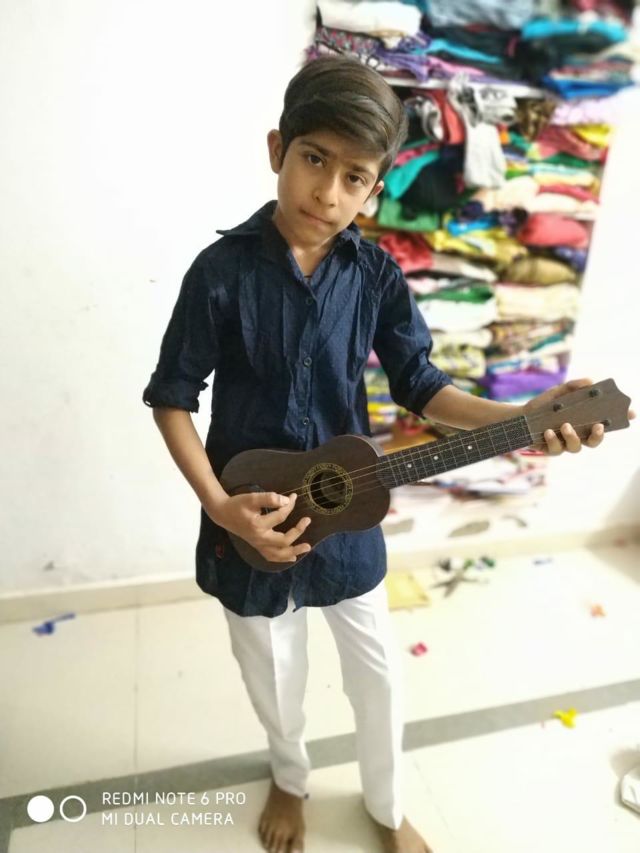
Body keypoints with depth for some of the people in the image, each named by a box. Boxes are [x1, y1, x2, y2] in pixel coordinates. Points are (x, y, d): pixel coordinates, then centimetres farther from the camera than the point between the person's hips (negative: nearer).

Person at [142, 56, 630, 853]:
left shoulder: (377, 276, -7)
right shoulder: (223, 270, -15)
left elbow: (421, 386, -5)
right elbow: (171, 397, -9)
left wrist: (523, 417, -21)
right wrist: (217, 505, -19)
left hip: (347, 515, 2)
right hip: (252, 520, -1)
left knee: (378, 676, 19)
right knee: (275, 680, 21)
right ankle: (290, 782, 57)